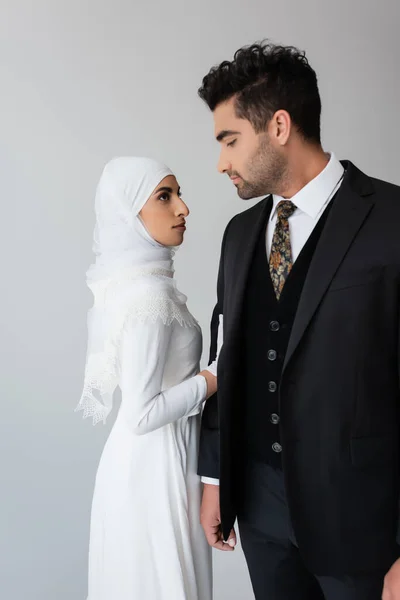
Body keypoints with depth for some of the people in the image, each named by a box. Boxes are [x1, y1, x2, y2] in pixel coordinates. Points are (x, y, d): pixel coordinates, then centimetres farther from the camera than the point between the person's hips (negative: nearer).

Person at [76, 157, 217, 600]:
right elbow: (142, 414, -24)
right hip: (157, 463, -9)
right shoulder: (150, 293, -24)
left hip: (138, 458, 9)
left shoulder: (129, 279, 4)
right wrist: (214, 379, -15)